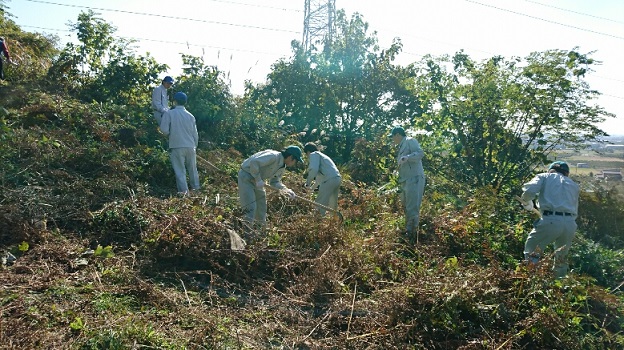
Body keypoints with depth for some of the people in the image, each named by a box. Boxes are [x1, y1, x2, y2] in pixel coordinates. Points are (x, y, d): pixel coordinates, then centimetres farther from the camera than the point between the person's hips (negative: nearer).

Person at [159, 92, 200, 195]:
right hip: (190, 146, 4)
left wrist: (170, 134, 10)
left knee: (180, 169, 2)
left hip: (176, 146, -3)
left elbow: (164, 129, -12)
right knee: (192, 168, 16)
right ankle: (196, 187, 25)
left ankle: (184, 190, -2)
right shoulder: (190, 116, 6)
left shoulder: (169, 113, -6)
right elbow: (195, 134, 10)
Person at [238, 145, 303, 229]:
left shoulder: (282, 167, 4)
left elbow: (275, 182, 8)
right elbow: (254, 162, -33)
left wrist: (286, 190, -8)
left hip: (257, 180, 10)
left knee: (262, 208, 13)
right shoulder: (273, 156, -26)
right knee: (250, 207, -15)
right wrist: (258, 180, -27)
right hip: (246, 176, -10)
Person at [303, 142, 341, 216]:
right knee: (333, 206, 20)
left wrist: (308, 183, -3)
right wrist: (312, 187, 55)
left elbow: (314, 169, -14)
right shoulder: (321, 155, 33)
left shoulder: (314, 154, 5)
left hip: (329, 180, -10)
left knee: (319, 206, -8)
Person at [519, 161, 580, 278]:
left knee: (531, 251, 7)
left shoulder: (544, 177, 16)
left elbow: (529, 190, -4)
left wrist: (527, 203, 14)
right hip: (570, 223, 5)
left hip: (551, 220, -5)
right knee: (562, 257, 24)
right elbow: (575, 210, 21)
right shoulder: (573, 185, 28)